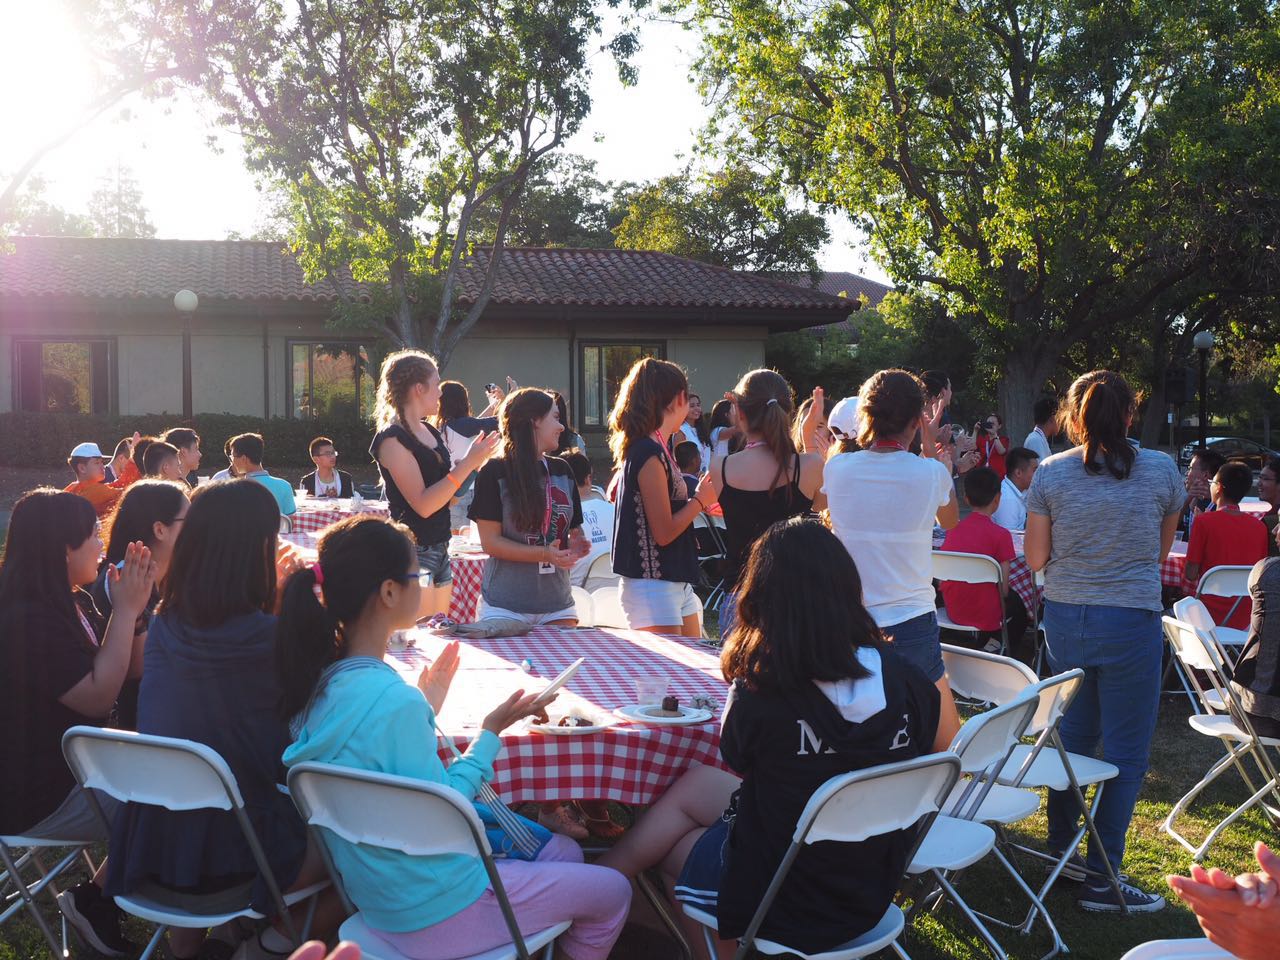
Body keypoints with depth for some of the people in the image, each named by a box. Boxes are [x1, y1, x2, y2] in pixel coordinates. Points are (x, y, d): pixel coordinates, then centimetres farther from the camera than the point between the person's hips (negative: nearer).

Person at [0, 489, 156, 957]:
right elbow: (99, 696, -25)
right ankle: (94, 901, 4)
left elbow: (121, 666, 10)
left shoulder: (72, 603, 6)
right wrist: (126, 610, -22)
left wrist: (130, 604, -3)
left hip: (72, 764, 10)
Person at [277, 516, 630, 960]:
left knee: (562, 849, 25)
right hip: (434, 914, -9)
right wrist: (490, 733, -13)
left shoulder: (320, 681, -3)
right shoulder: (392, 699, -30)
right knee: (613, 892, 9)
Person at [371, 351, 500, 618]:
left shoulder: (431, 433, 13)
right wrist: (468, 463, -19)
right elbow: (423, 504, -20)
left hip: (439, 551, 9)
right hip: (413, 553, -9)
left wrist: (474, 459, 5)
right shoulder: (393, 438, -13)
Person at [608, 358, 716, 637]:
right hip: (652, 586, -10)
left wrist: (702, 503, 20)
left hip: (675, 583, 10)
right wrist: (700, 499, -6)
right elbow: (664, 532, -20)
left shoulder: (657, 449, 11)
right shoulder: (650, 454, -18)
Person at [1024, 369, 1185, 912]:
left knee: (1073, 735, 21)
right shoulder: (1161, 471, -6)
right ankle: (1102, 879, 9)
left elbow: (1035, 558, 0)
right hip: (1131, 620, -3)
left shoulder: (1050, 474, -5)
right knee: (1125, 753, 5)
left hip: (1064, 618, 3)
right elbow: (1161, 551, 6)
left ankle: (1060, 849, 32)